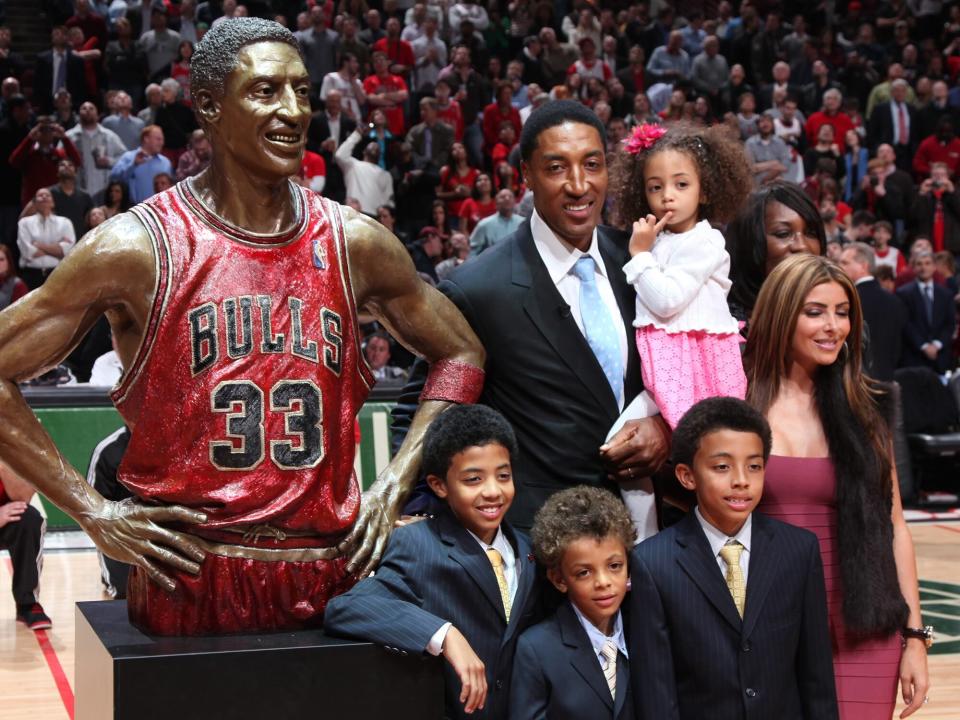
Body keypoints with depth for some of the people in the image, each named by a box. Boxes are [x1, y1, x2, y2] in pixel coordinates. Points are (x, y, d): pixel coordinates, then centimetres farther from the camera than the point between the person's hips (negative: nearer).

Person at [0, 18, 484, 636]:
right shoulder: (136, 248, -6)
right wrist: (92, 511, -6)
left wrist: (396, 484, 6)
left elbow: (461, 355, 17)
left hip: (333, 577, 3)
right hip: (190, 580, -3)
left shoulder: (354, 243, 4)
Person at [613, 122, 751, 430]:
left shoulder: (703, 243, -10)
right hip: (663, 356, 7)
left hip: (694, 358, -7)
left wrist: (640, 254, -9)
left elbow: (666, 301, -18)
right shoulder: (658, 240, 14)